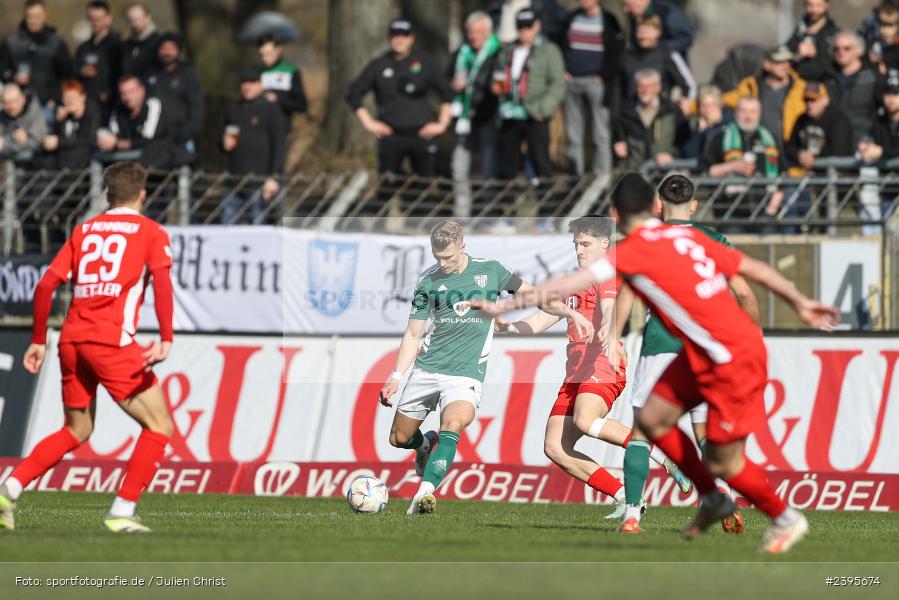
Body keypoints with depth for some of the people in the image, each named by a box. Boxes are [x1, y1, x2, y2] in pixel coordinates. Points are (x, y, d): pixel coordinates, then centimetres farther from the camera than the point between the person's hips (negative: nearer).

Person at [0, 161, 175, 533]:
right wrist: (166, 339, -20)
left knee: (76, 431, 21)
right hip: (112, 340, -6)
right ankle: (121, 513, -7)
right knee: (159, 426, 4)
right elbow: (162, 280, -12)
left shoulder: (84, 230, 18)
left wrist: (38, 341, 19)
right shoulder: (151, 232, 6)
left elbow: (46, 284, 12)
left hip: (72, 339, 6)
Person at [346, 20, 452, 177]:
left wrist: (442, 124, 4)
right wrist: (368, 123, 3)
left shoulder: (424, 62, 7)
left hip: (421, 134, 0)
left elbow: (447, 93, 12)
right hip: (391, 135, 0)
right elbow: (354, 94, 11)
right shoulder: (379, 65, 7)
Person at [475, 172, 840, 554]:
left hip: (734, 359, -9)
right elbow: (755, 269, 12)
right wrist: (800, 303, 23)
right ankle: (712, 500, 23)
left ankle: (785, 519, 21)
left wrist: (502, 306, -11)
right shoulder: (686, 236, 7)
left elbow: (566, 286, -16)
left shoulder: (633, 251, -15)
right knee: (653, 419, 11)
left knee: (722, 462, 2)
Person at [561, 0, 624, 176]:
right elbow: (562, 45, 16)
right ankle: (575, 171, 10)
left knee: (601, 132, -4)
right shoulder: (572, 18, 12)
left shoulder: (608, 21, 0)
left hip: (596, 81, -4)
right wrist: (563, 71, 3)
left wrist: (603, 76, -9)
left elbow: (616, 52, -3)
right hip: (571, 80, 4)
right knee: (573, 131, 6)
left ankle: (602, 172, -3)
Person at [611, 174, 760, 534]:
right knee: (705, 432, 13)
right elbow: (743, 294, 4)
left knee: (641, 431, 6)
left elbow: (629, 288, -10)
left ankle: (632, 515, -2)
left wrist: (614, 337, -13)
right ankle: (719, 489, -14)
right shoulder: (714, 241, 10)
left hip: (661, 342, -2)